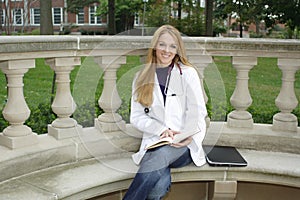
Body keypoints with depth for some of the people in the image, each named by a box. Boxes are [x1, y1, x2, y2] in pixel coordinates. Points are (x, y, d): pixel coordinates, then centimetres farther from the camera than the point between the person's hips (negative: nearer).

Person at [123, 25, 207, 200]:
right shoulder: (142, 78, 12)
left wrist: (188, 136, -18)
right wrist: (161, 130, -11)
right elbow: (137, 117, 6)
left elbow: (197, 110, 0)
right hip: (154, 143, 1)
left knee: (160, 156, -35)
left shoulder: (188, 73, 7)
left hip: (185, 145, -1)